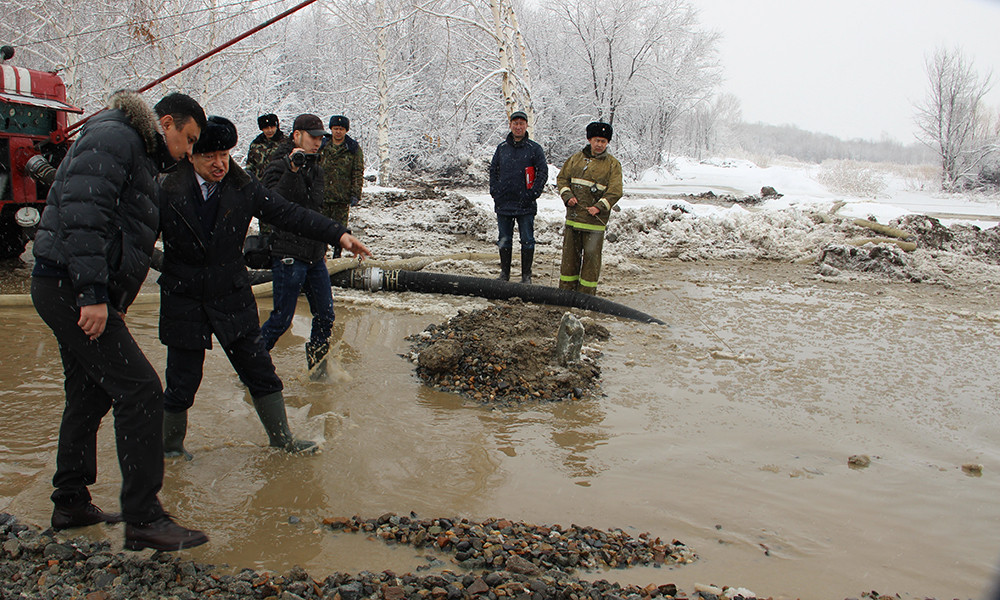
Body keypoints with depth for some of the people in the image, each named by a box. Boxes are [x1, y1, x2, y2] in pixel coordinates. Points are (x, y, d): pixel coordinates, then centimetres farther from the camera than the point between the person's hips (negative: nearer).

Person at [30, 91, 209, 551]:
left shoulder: (138, 154, 24)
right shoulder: (113, 138, -9)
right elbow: (83, 212, -23)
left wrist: (112, 299, 20)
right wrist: (93, 294, -27)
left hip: (64, 290, 11)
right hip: (70, 288, -11)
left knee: (91, 393, 17)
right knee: (139, 391, -13)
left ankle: (71, 504, 30)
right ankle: (143, 519, -10)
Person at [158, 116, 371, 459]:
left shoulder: (243, 189, -3)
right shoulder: (167, 193, -10)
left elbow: (288, 214, -4)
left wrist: (339, 235, -13)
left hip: (232, 298, 2)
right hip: (183, 301, -2)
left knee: (260, 372, 7)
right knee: (182, 383, 5)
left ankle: (281, 438, 24)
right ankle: (170, 448, 29)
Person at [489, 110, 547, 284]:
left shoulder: (534, 149, 0)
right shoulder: (502, 148, 10)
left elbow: (543, 172, -1)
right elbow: (493, 171, 15)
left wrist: (532, 194, -9)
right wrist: (495, 192, 4)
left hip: (525, 205, -3)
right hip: (503, 203, 3)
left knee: (527, 241, 1)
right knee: (504, 241, 10)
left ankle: (526, 275, 10)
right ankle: (504, 272, 20)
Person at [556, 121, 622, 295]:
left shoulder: (613, 164, 1)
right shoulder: (576, 158, 11)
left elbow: (615, 191, -5)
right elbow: (562, 178, 14)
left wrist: (599, 207, -17)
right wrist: (568, 196, -4)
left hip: (595, 219, -3)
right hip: (573, 216, 3)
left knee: (591, 256, 0)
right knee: (570, 253, 9)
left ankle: (587, 293, 9)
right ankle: (566, 290, 19)